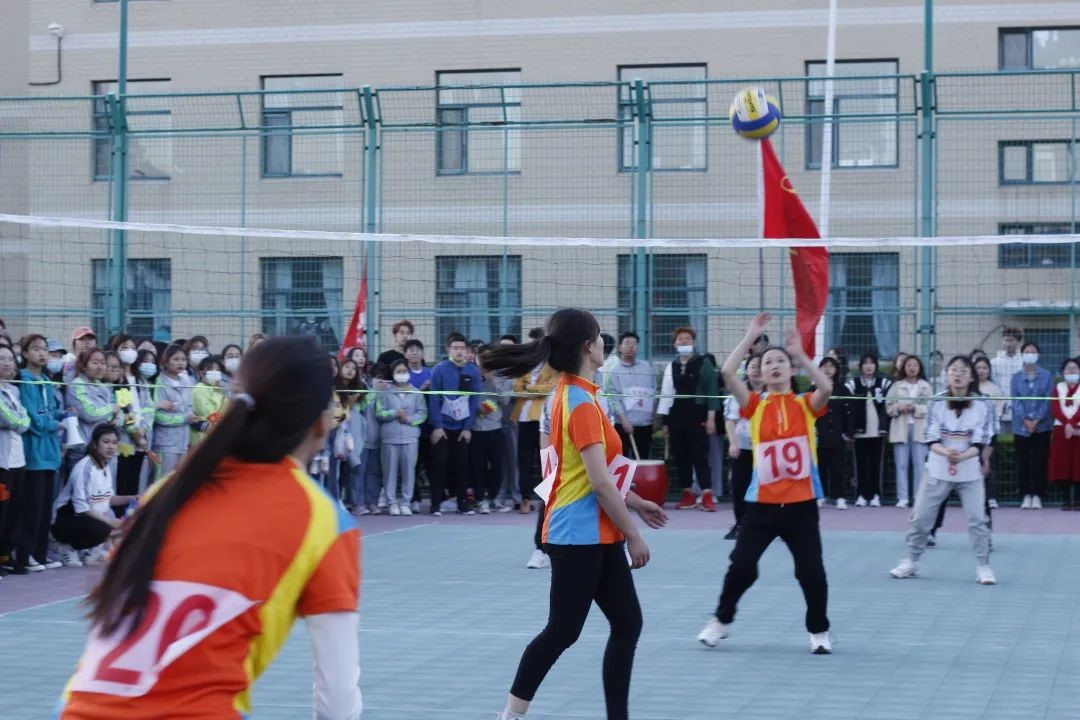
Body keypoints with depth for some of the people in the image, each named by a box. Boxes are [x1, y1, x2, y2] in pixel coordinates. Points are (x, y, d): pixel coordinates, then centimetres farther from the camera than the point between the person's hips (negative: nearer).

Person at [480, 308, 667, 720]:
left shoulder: (574, 395, 10)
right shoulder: (581, 403, -18)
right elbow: (599, 482, -20)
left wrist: (635, 504, 22)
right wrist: (633, 535, -14)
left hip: (597, 535, 10)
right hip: (579, 535, -10)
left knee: (627, 624, 9)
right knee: (562, 631, -2)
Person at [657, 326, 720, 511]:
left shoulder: (704, 363, 1)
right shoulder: (671, 367, 12)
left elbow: (711, 391, -3)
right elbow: (666, 394, 12)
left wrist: (711, 417, -10)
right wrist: (665, 421, 8)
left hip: (697, 417, -4)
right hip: (676, 417, 4)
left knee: (699, 455, -9)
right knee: (681, 457, 6)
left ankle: (707, 495, -11)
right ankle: (688, 494, 14)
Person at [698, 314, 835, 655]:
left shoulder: (805, 404, 4)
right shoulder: (755, 405, 5)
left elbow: (826, 388, -18)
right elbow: (727, 373, -9)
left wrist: (801, 354, -16)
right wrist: (751, 336, -6)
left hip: (801, 503, 0)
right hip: (762, 502, 1)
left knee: (811, 571, 0)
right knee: (741, 566, -2)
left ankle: (819, 631, 19)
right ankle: (721, 620, 20)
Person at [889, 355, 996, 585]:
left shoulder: (983, 404, -8)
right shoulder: (937, 402, -5)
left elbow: (979, 444, -12)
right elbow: (931, 440, -8)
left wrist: (962, 456, -31)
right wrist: (946, 452, -30)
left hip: (970, 473, -1)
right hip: (938, 470, 1)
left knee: (977, 520, -6)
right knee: (920, 518, 5)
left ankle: (983, 567, 6)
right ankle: (911, 562, 21)